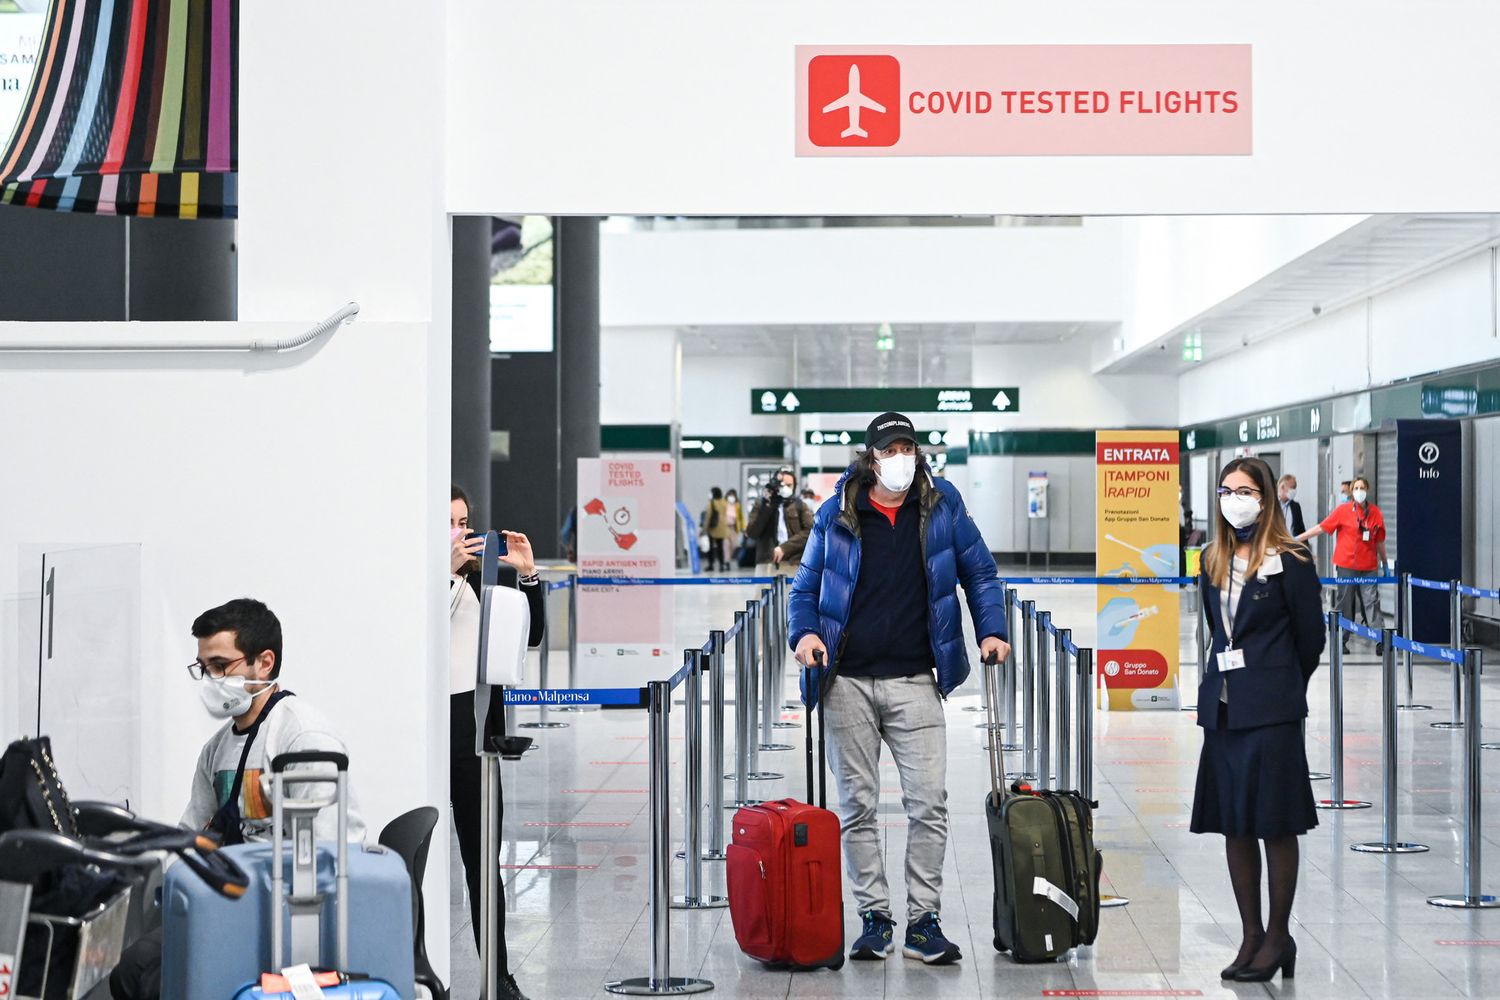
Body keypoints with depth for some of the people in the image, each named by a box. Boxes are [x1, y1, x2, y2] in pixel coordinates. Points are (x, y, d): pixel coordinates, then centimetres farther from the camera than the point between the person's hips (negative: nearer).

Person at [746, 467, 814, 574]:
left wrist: (785, 547, -13)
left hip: (795, 564, 0)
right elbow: (752, 533, -1)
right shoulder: (761, 505, 10)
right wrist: (766, 507, -9)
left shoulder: (799, 506, 9)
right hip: (768, 564, 0)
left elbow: (810, 531, -4)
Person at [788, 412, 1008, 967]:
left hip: (914, 681, 0)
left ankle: (923, 921, 1)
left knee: (929, 802, -7)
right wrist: (804, 632, -6)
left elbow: (979, 572, 14)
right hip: (848, 681, 1)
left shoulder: (942, 504, 5)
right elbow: (806, 587, 12)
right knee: (857, 805, 4)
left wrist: (991, 630, 1)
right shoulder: (836, 514, 5)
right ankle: (874, 917, 13)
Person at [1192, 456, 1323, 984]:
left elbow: (1310, 639, 0)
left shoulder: (1291, 561, -6)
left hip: (1271, 710, -6)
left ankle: (1279, 937, 9)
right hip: (1222, 707, 6)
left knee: (1276, 826, 0)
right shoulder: (1212, 561, 11)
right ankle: (1250, 935, 17)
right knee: (1234, 827, 8)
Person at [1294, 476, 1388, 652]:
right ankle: (1342, 641, 11)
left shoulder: (1375, 513, 5)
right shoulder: (1343, 510, 0)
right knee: (1345, 603, 5)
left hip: (1369, 566, 1)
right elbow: (1321, 528, 1)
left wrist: (1385, 564, 18)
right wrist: (1296, 539, -3)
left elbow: (1379, 541, 13)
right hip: (1346, 566, -1)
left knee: (1372, 601, -5)